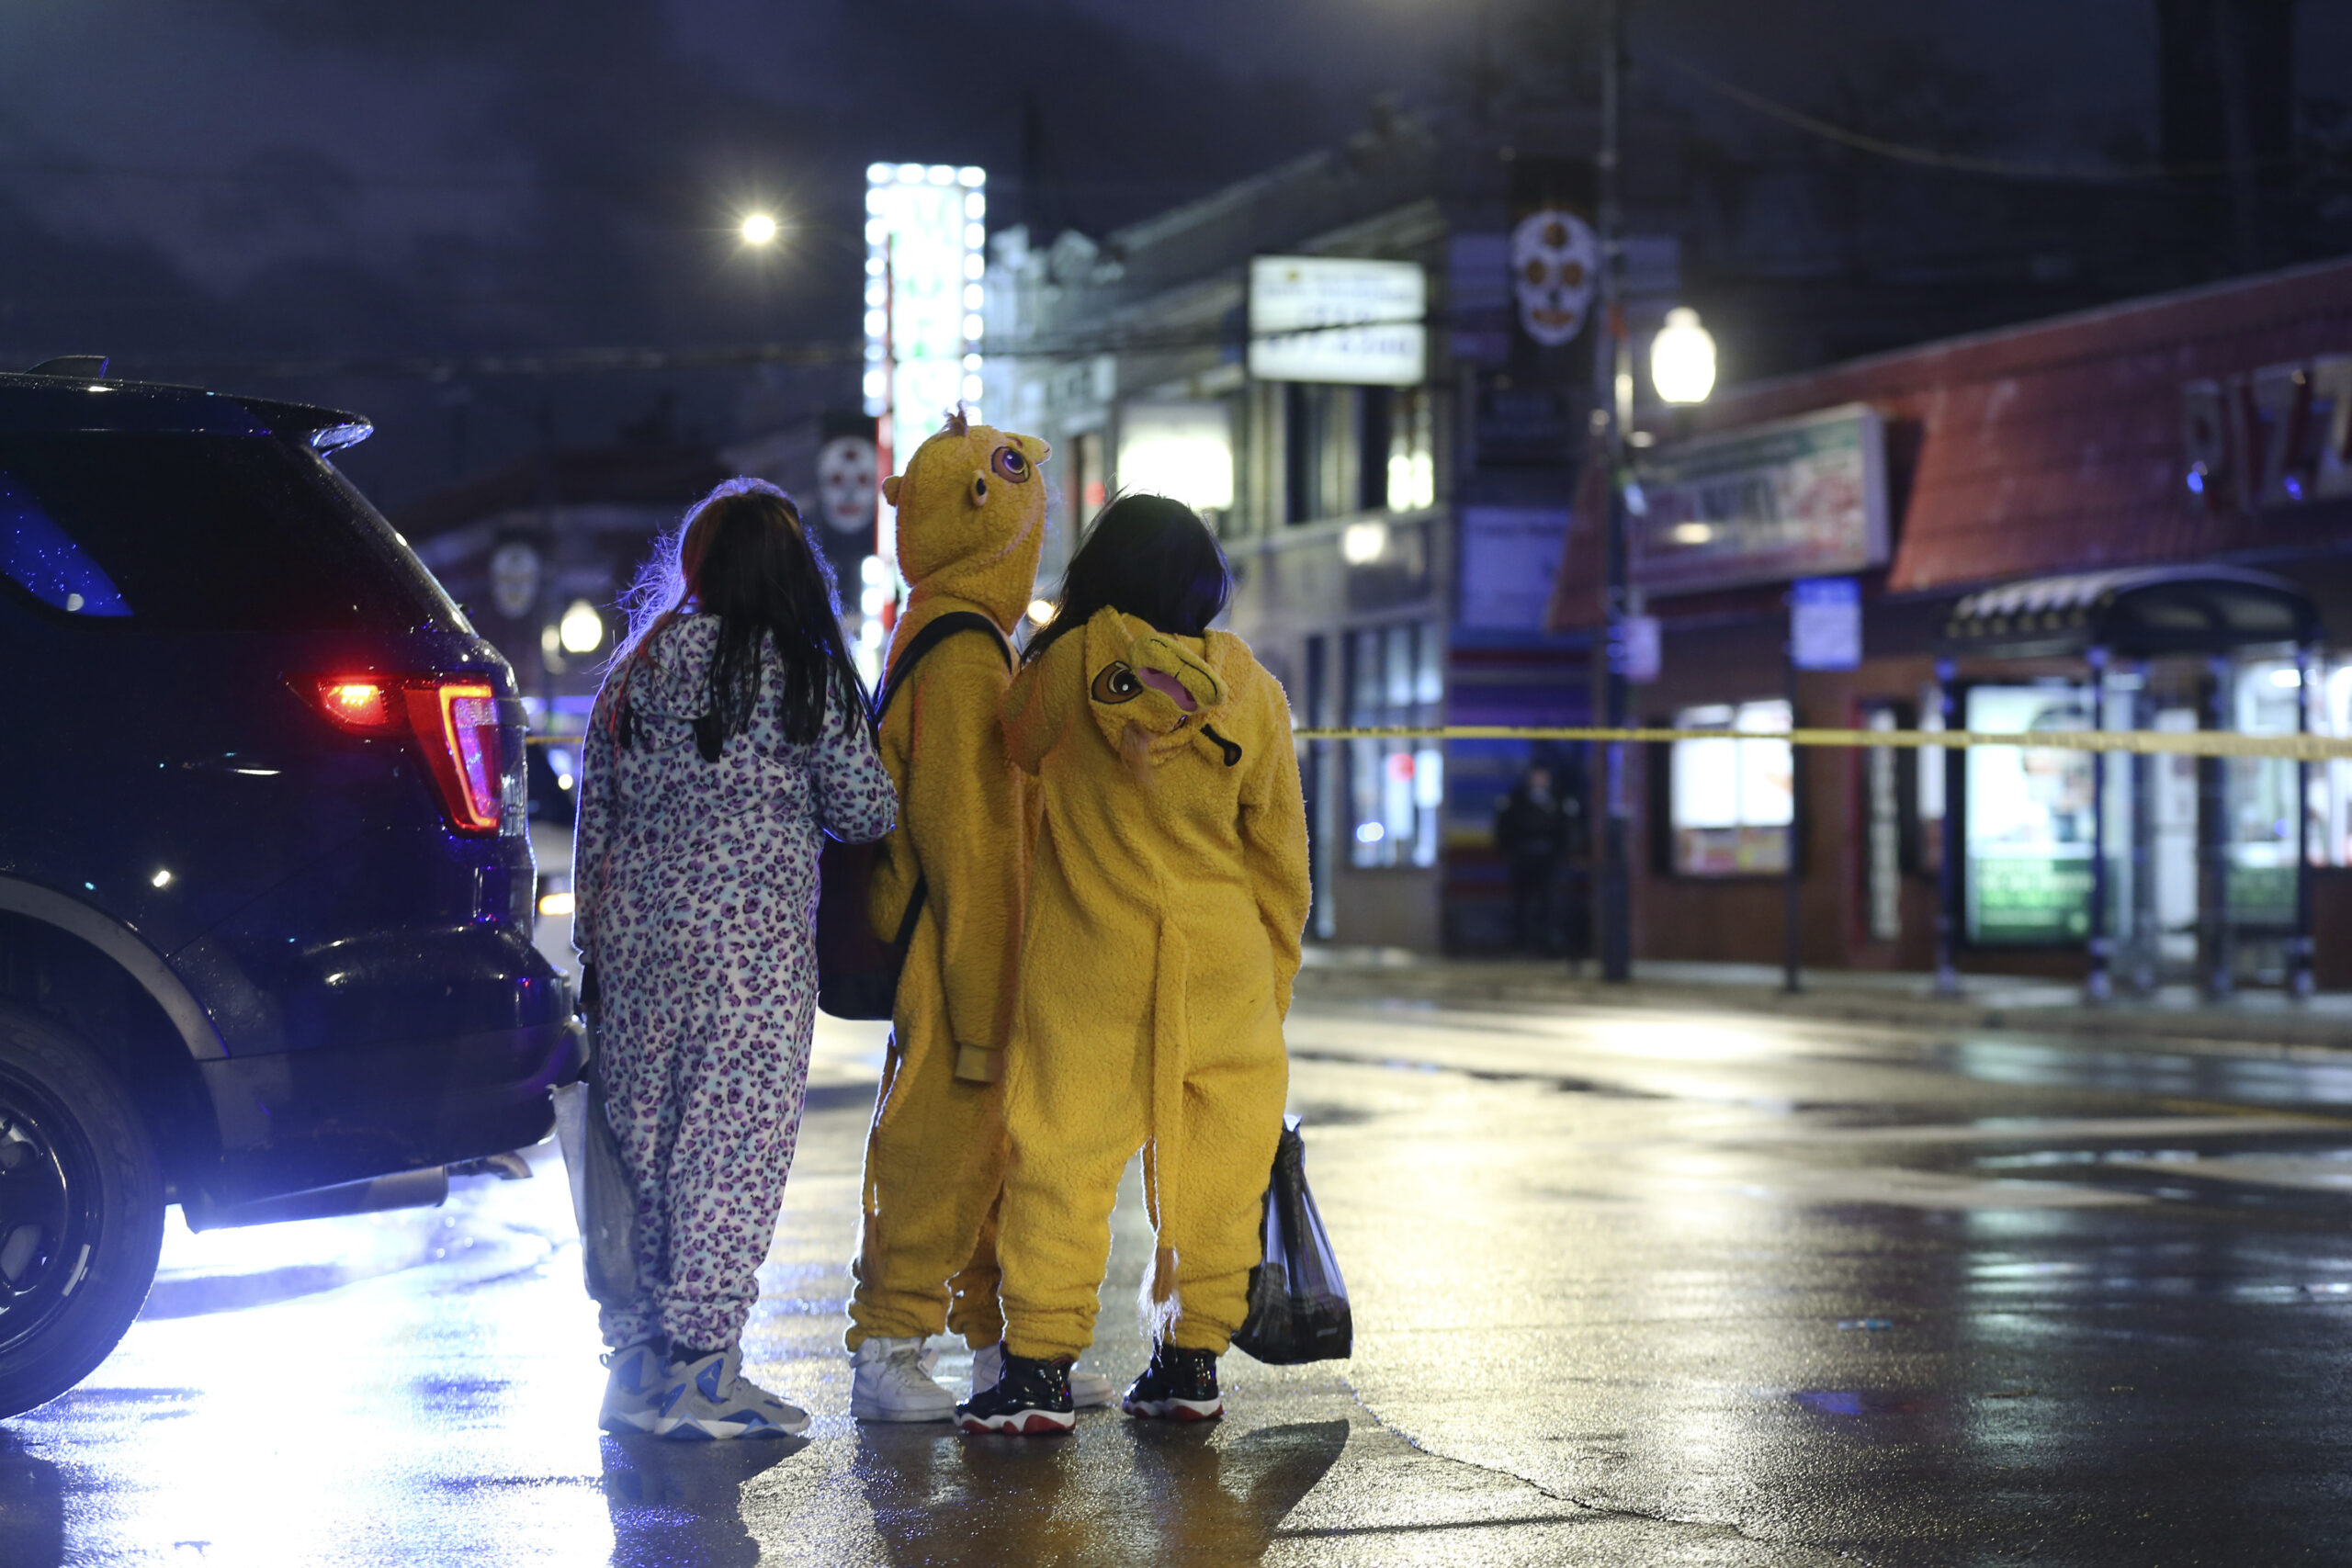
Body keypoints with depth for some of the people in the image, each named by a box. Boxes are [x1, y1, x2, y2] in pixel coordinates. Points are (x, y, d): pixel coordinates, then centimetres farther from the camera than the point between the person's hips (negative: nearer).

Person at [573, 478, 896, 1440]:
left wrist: (595, 947, 18)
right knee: (734, 1143, -2)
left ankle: (637, 1357, 16)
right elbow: (864, 811, -2)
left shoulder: (635, 669, 10)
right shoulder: (801, 671, -5)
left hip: (635, 931, 6)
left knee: (644, 1138, 11)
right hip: (749, 937, -5)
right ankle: (699, 1368, -3)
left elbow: (595, 817, 13)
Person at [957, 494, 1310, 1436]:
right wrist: (1275, 985, 16)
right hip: (1225, 968, 2)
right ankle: (1192, 1364, 16)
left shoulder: (1067, 664, -5)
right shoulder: (1250, 690, 2)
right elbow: (1281, 852, 7)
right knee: (1210, 1166, 11)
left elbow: (1017, 749, 15)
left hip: (1087, 966, -2)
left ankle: (1040, 1368, 2)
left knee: (1061, 1156, 3)